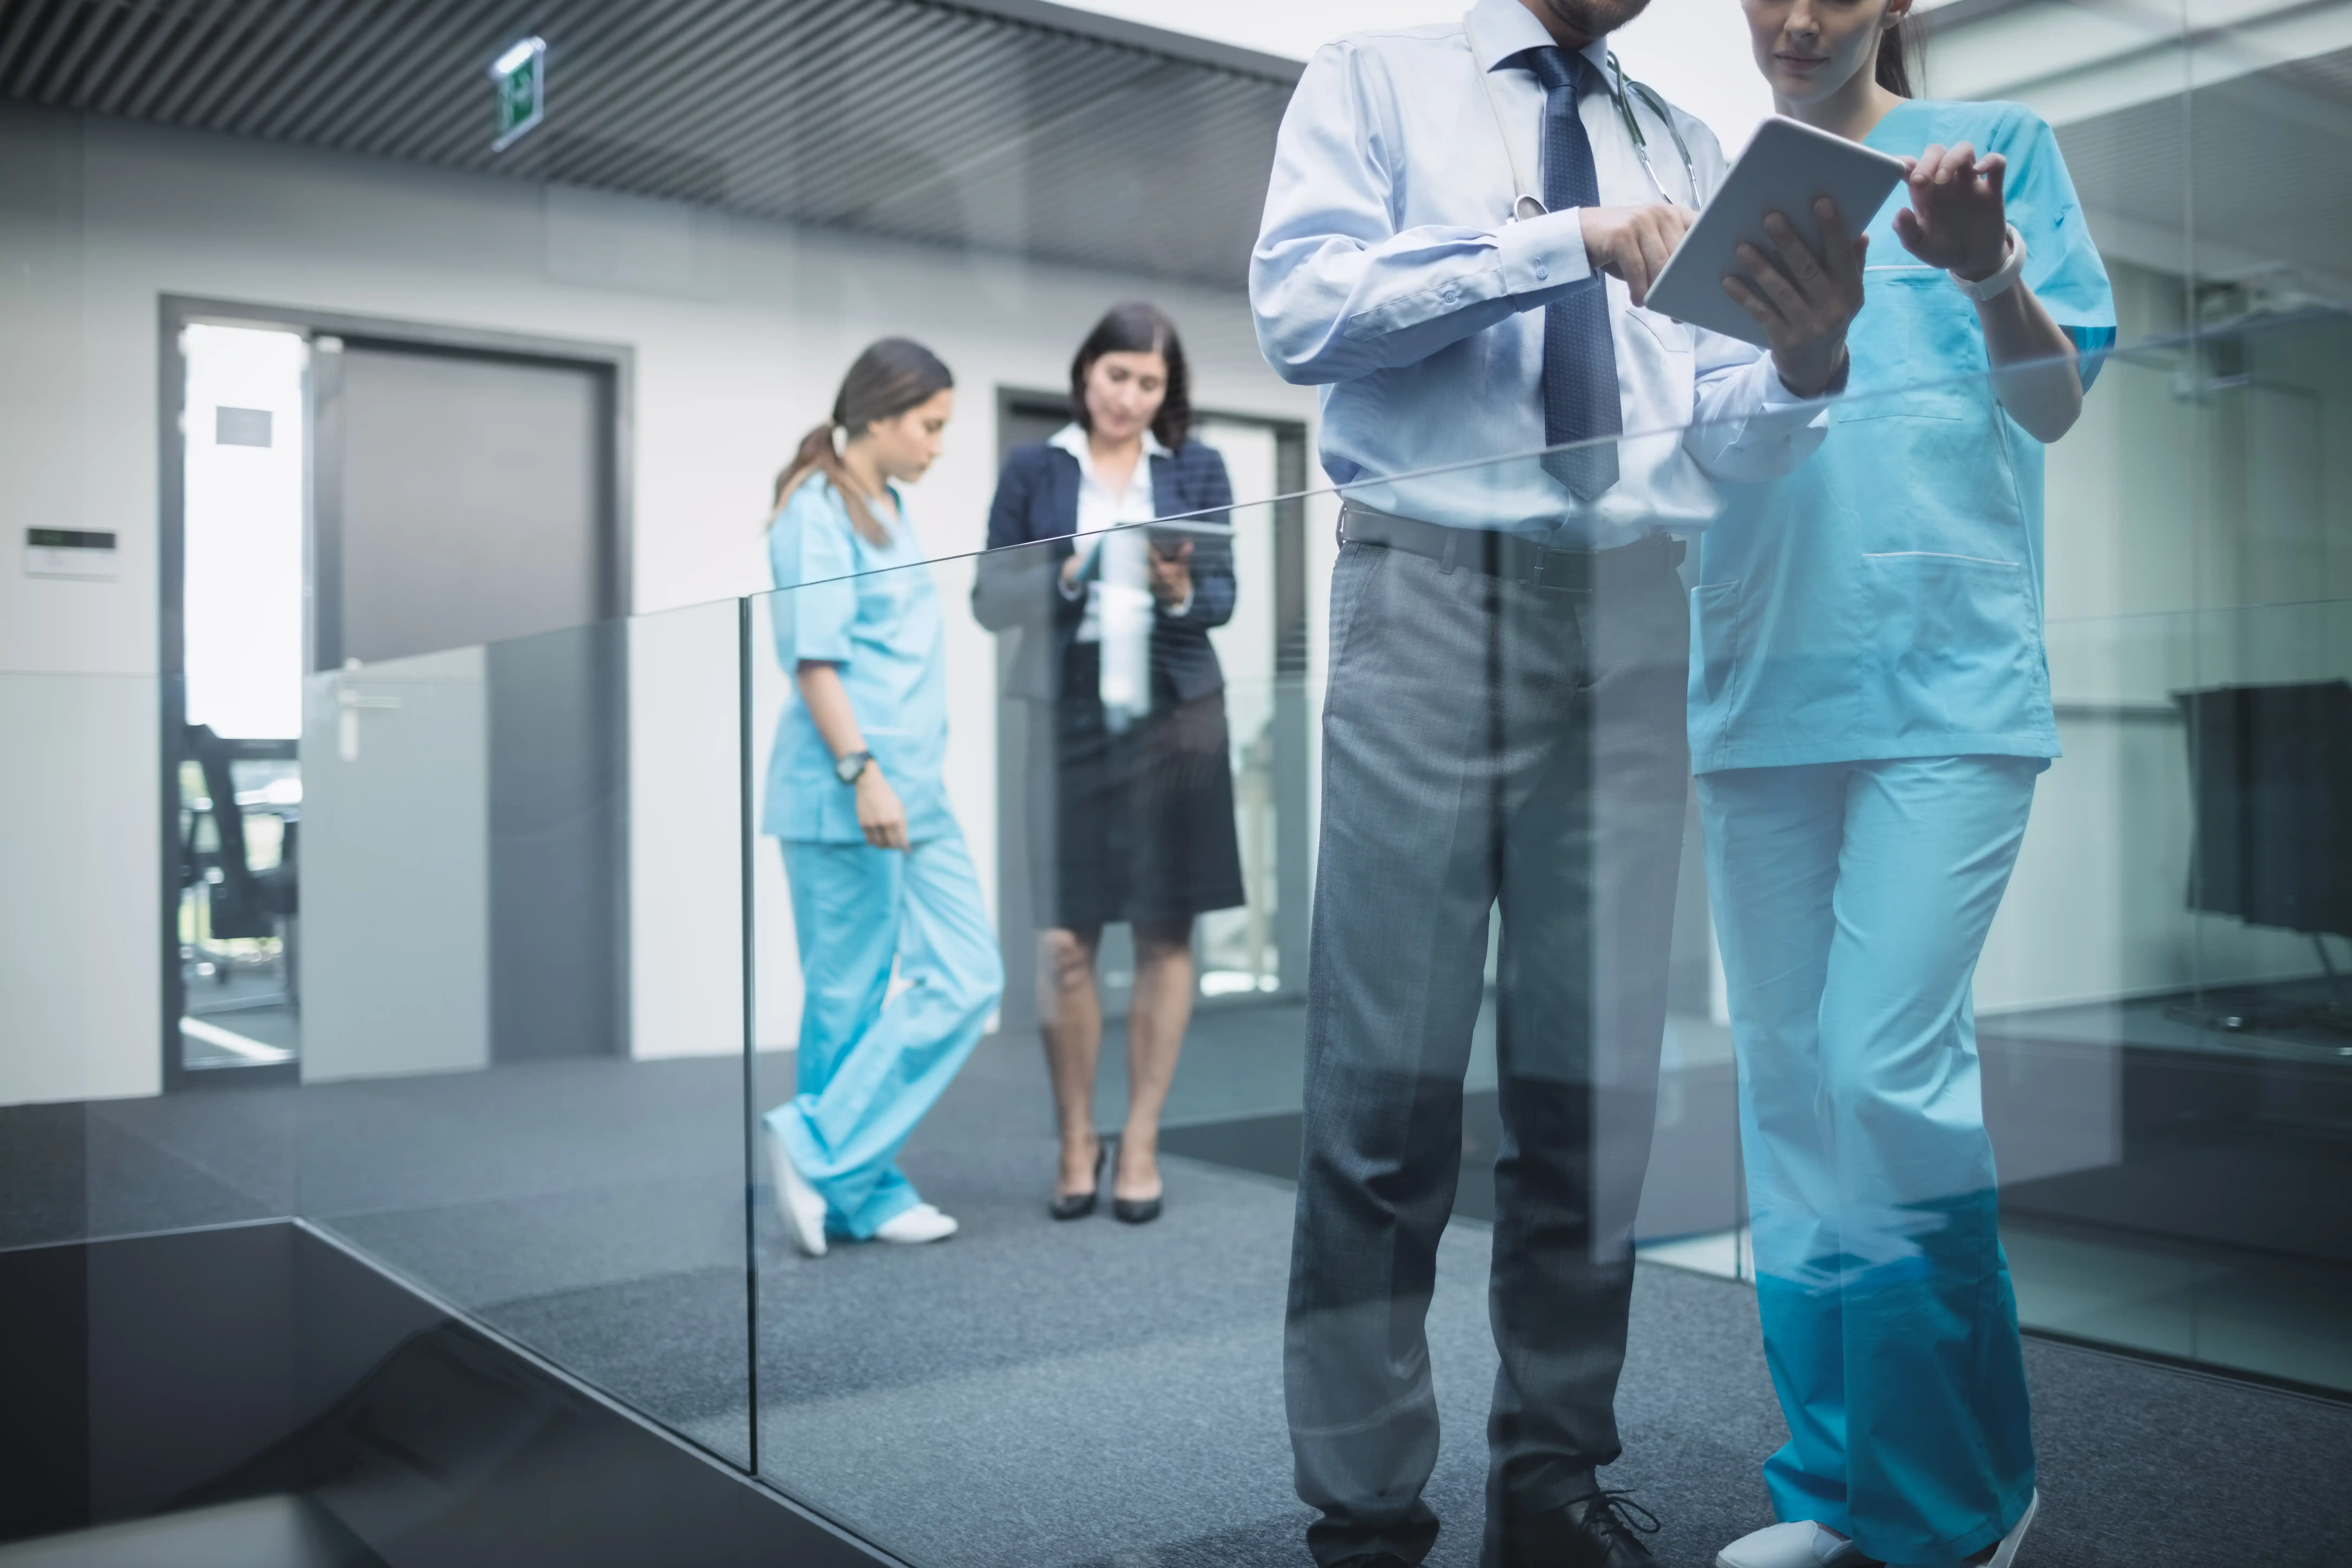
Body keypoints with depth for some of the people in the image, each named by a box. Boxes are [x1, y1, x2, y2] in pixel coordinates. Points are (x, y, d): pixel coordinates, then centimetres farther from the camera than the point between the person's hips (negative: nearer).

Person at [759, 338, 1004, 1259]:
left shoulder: (888, 510, 19)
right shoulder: (818, 509, -7)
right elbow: (814, 660, -15)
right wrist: (863, 774, -21)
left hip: (916, 792, 9)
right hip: (845, 796, -9)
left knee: (967, 980, 5)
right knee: (851, 997, -1)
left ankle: (820, 1154, 10)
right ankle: (858, 1192, 11)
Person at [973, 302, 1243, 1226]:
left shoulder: (1198, 468, 8)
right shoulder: (1032, 470, 6)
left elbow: (1222, 598, 5)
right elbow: (990, 601, 3)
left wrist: (1181, 592, -16)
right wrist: (1065, 574, -14)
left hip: (1174, 717, 1)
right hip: (1070, 717, -1)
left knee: (1165, 935, 2)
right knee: (1064, 942, -2)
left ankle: (1141, 1144, 12)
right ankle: (1075, 1142, 13)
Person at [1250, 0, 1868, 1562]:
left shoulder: (1687, 149, 18)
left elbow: (1727, 439, 9)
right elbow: (1301, 308, -8)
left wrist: (1809, 358, -13)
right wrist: (1562, 243, -15)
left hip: (1631, 614, 4)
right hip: (1431, 594, -3)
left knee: (1597, 1072, 6)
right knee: (1390, 1074, -3)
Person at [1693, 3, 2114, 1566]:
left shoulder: (1998, 144, 8)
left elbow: (2054, 409, 0)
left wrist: (1989, 275, -20)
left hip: (1945, 681, -4)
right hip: (1762, 689, 4)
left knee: (1887, 1068, -13)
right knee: (1790, 1083, 5)